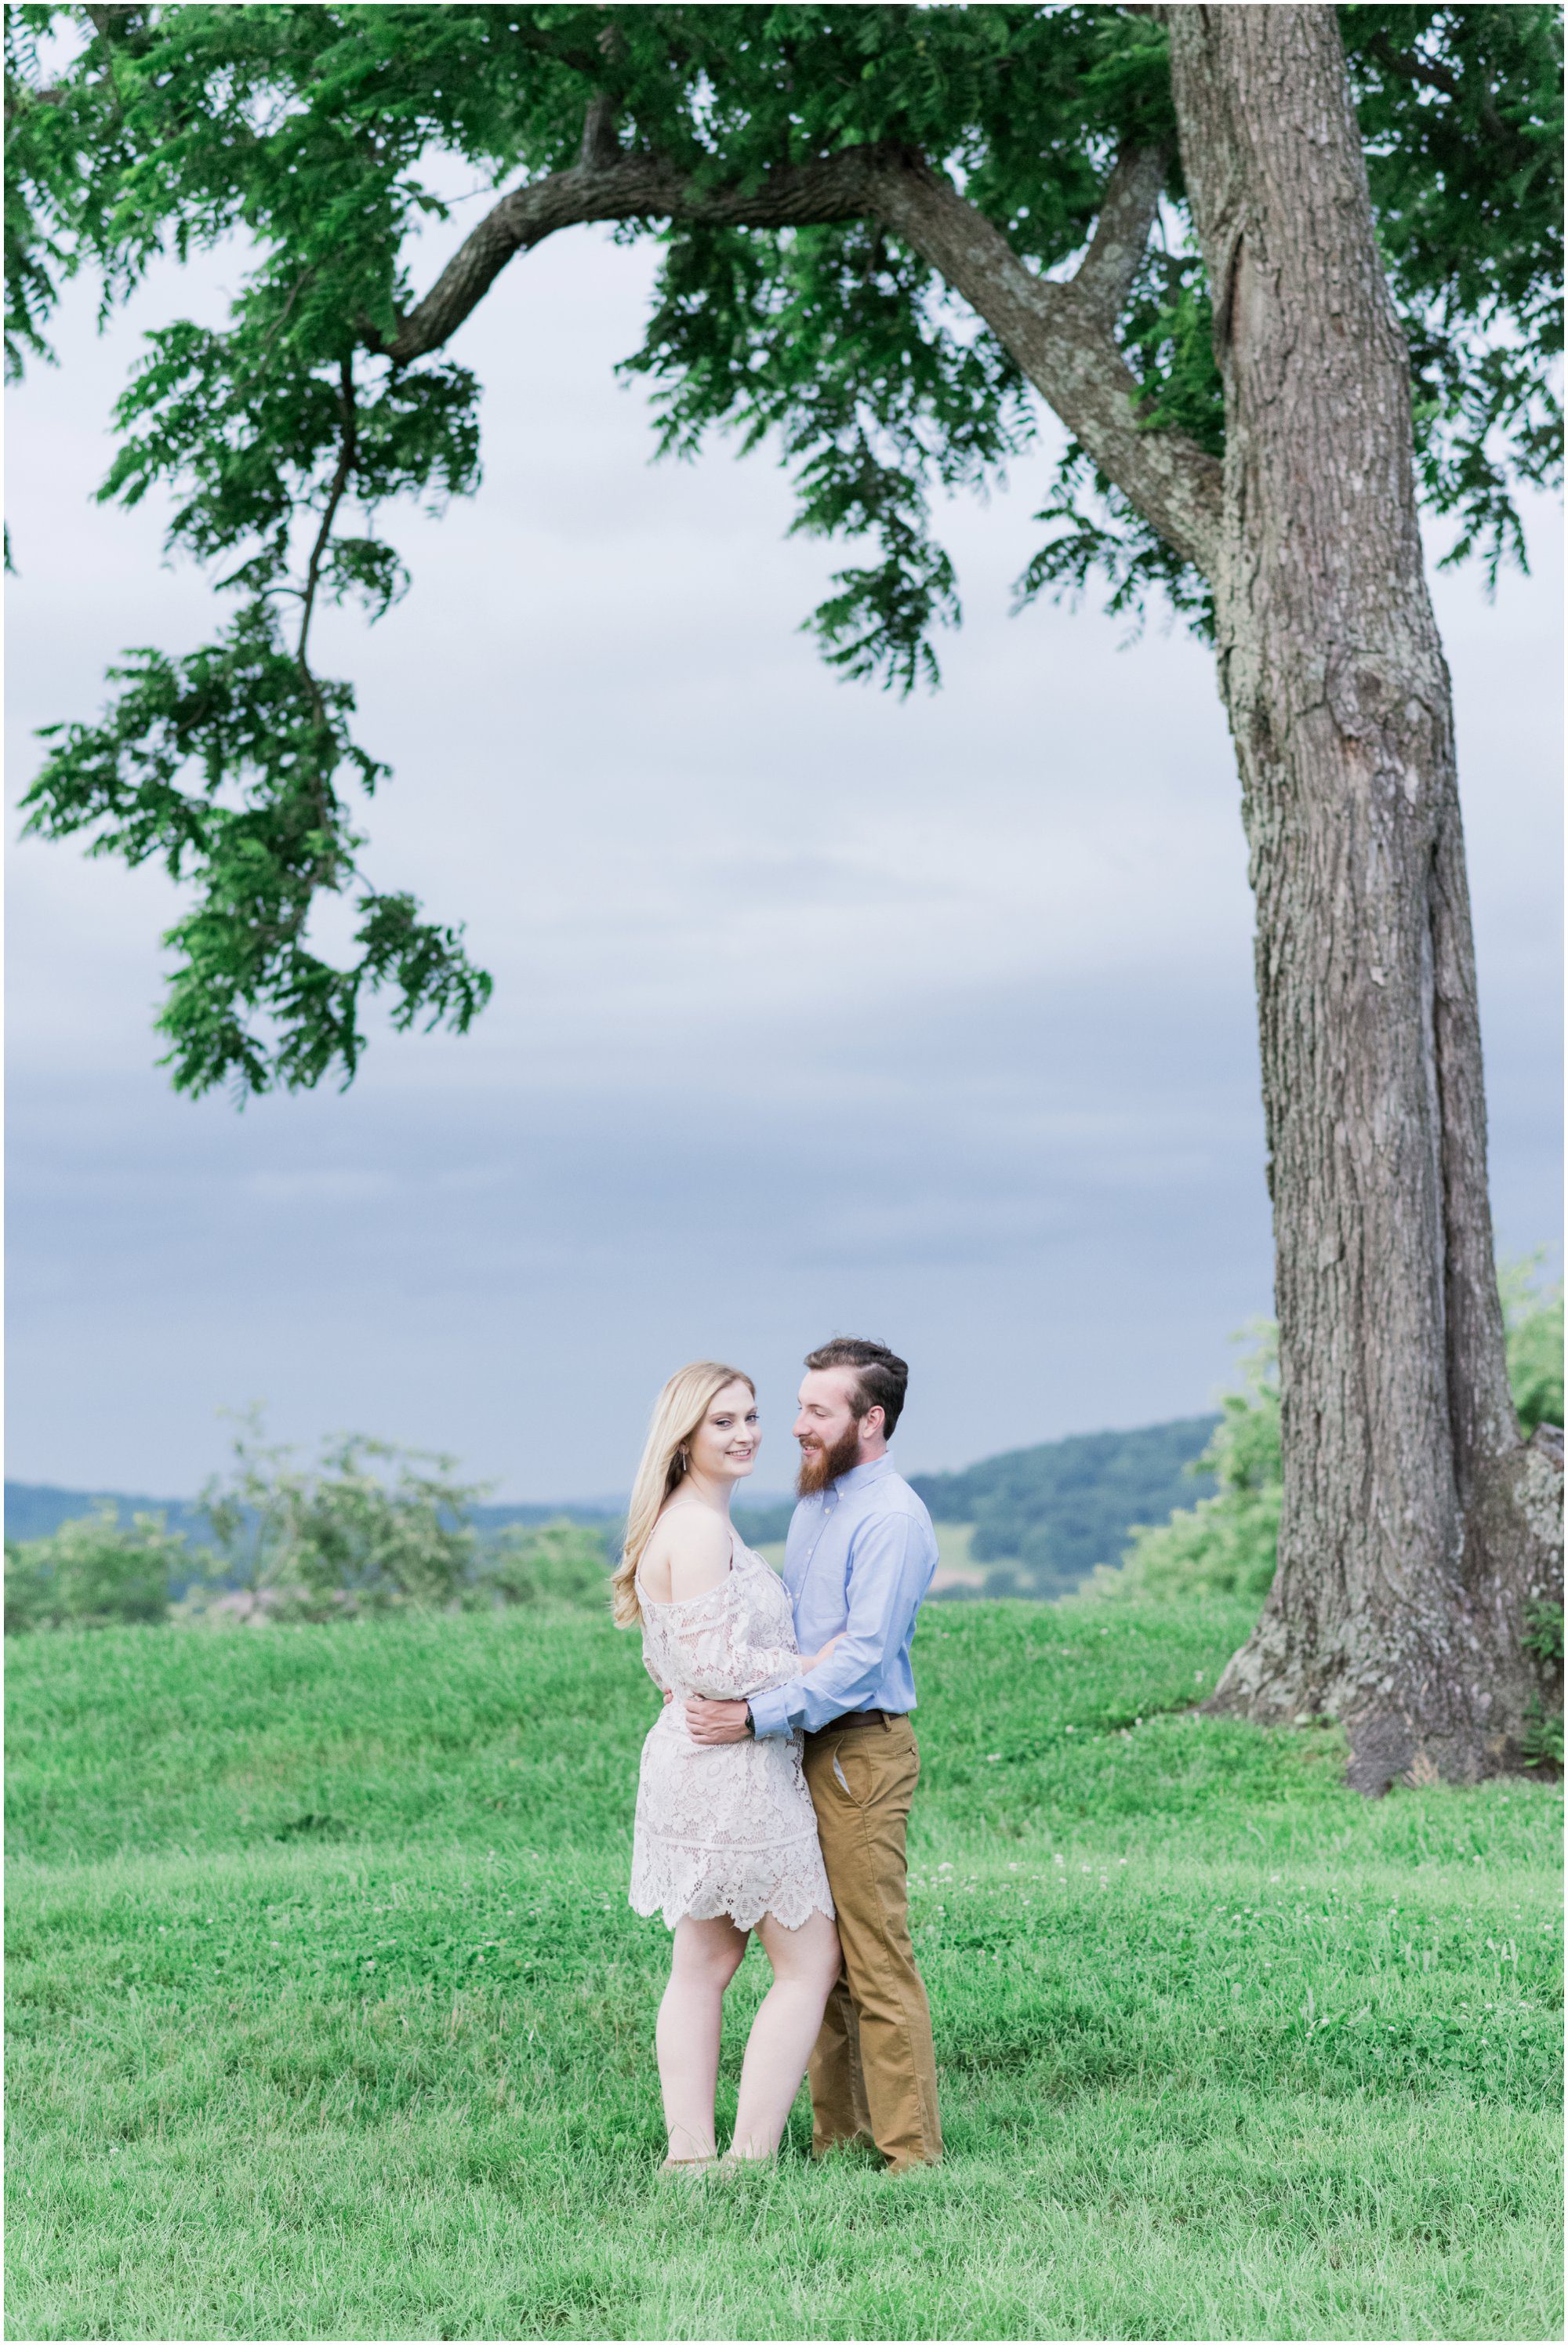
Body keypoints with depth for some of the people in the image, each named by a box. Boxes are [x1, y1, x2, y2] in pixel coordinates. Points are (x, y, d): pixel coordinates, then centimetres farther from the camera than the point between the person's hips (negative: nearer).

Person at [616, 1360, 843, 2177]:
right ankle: (749, 2159, -2)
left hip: (692, 1765, 10)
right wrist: (812, 1665, -12)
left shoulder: (682, 1524, 15)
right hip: (733, 1770, -10)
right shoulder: (701, 1531, -18)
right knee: (810, 1962, -2)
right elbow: (715, 1665, -23)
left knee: (702, 1965, 12)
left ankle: (688, 2156, 14)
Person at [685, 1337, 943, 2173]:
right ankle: (836, 2132, 18)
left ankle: (908, 2149, -1)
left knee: (877, 1960, -6)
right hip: (807, 1749, 9)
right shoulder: (813, 1503, 16)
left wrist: (758, 1718, -26)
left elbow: (864, 1652, -22)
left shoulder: (892, 1518, -14)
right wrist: (721, 1691, 8)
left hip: (862, 1751, -9)